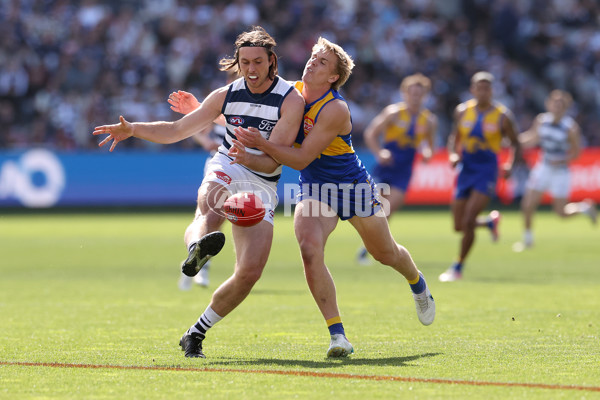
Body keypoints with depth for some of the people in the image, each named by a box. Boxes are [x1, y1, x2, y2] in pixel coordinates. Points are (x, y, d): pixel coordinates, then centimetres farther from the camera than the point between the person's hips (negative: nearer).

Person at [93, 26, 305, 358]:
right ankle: (197, 247, -74)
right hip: (225, 172, 0)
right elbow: (176, 131, 8)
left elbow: (272, 162, -14)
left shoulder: (292, 100, -7)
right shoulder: (226, 95, 4)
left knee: (250, 272, -15)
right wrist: (132, 129, -7)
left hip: (262, 187, 0)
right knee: (212, 204, -40)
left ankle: (197, 333, 1)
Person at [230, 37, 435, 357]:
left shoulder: (335, 109, -26)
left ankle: (418, 285, 53)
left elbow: (301, 159, -30)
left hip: (353, 187, -3)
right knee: (310, 250, -25)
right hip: (314, 190, 3)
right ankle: (337, 334, -21)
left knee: (386, 253, 16)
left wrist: (261, 143, -41)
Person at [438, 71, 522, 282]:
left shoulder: (502, 116, -7)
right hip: (465, 170, 4)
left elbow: (515, 143, 3)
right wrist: (453, 154, -4)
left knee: (468, 222, -16)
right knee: (459, 226, 7)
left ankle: (458, 267, -1)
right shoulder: (462, 111, 2)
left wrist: (511, 164, -13)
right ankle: (490, 222, 39)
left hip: (487, 172, -4)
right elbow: (454, 136, 15)